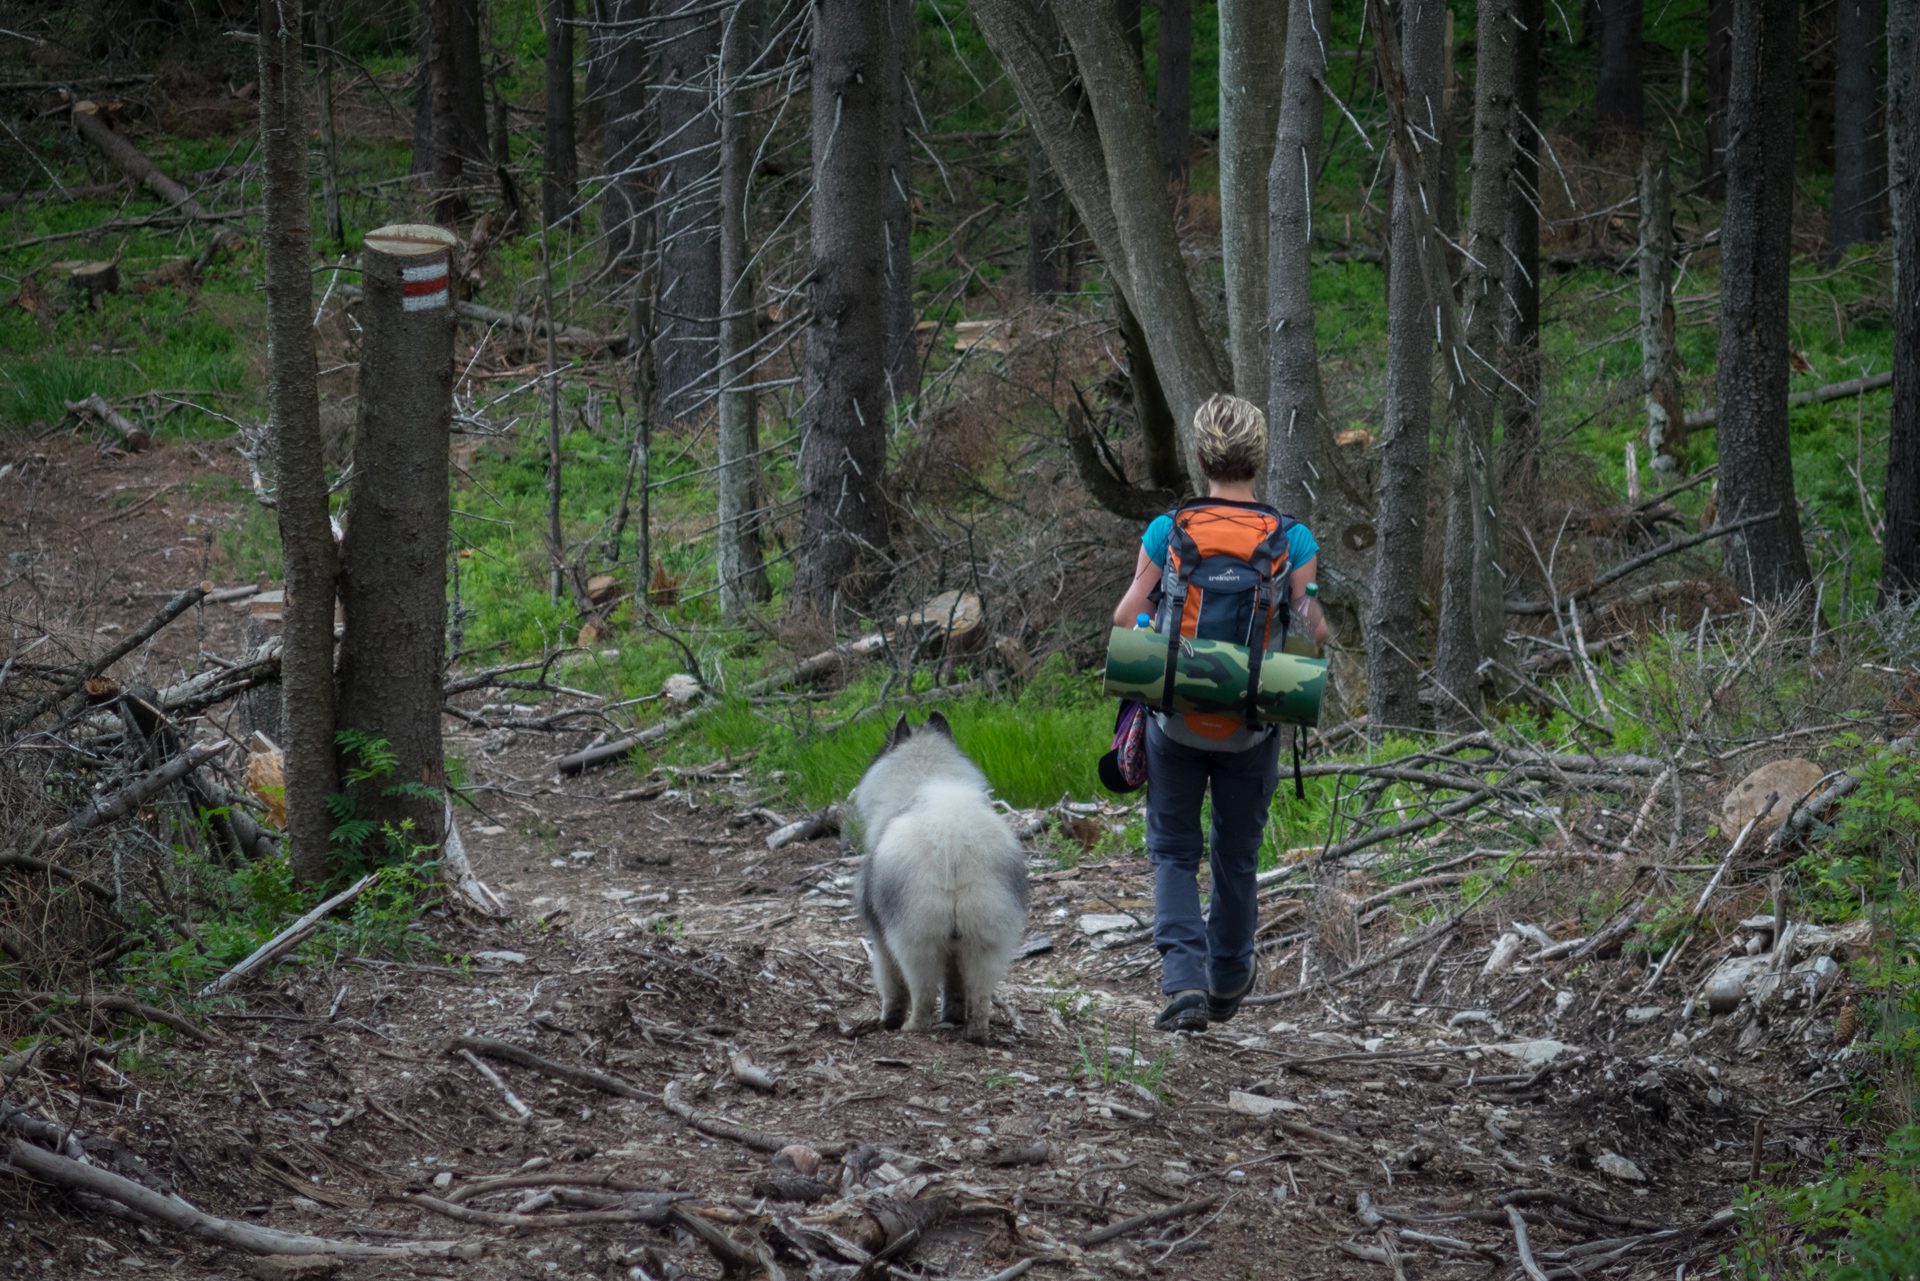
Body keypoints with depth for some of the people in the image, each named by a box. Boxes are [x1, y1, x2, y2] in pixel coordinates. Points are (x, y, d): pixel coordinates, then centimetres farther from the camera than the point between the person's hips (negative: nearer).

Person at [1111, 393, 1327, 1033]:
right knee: (1237, 853, 20)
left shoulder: (1167, 533, -10)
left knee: (1174, 850, 10)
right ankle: (1228, 978, 35)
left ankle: (1184, 981, -8)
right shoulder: (1292, 542, -9)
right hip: (1251, 728, 1)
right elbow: (1316, 631, -5)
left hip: (1175, 718, -1)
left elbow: (1126, 620, -2)